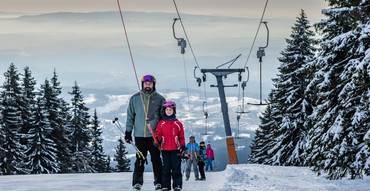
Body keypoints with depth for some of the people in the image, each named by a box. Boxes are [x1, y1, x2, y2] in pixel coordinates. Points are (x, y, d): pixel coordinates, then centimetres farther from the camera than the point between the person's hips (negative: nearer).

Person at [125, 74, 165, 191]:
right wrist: (128, 132, 8)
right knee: (140, 160, 0)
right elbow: (130, 116, 12)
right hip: (139, 135, 1)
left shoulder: (159, 99, 5)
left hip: (154, 135, -1)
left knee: (156, 160, 1)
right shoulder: (135, 99, 7)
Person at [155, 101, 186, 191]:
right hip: (164, 149, 1)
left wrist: (183, 147, 6)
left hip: (175, 149, 0)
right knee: (165, 169, 3)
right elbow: (158, 134, 3)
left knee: (176, 168, 0)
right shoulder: (161, 123, 6)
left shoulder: (178, 123, 6)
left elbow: (181, 136, 8)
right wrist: (157, 140, -17)